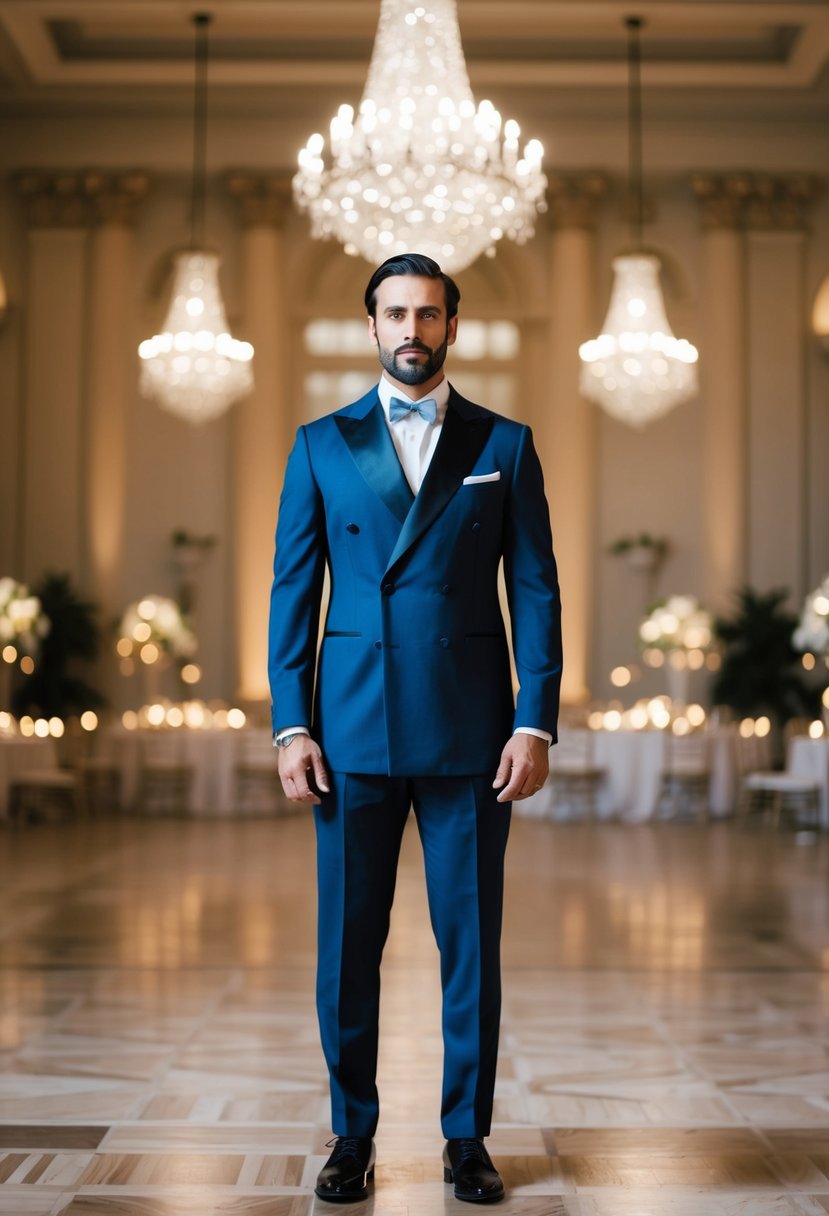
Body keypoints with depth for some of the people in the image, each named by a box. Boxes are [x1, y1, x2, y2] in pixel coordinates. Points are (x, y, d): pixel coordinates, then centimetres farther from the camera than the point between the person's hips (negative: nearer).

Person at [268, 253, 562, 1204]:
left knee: (470, 942, 4)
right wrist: (290, 725, -2)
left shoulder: (505, 445, 8)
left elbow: (535, 591, 4)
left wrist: (535, 724, -5)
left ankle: (467, 1139, 18)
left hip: (470, 732, 0)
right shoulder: (321, 445, 9)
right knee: (347, 944, 5)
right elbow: (293, 590, 6)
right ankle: (352, 1136, 19)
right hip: (353, 731, 1)